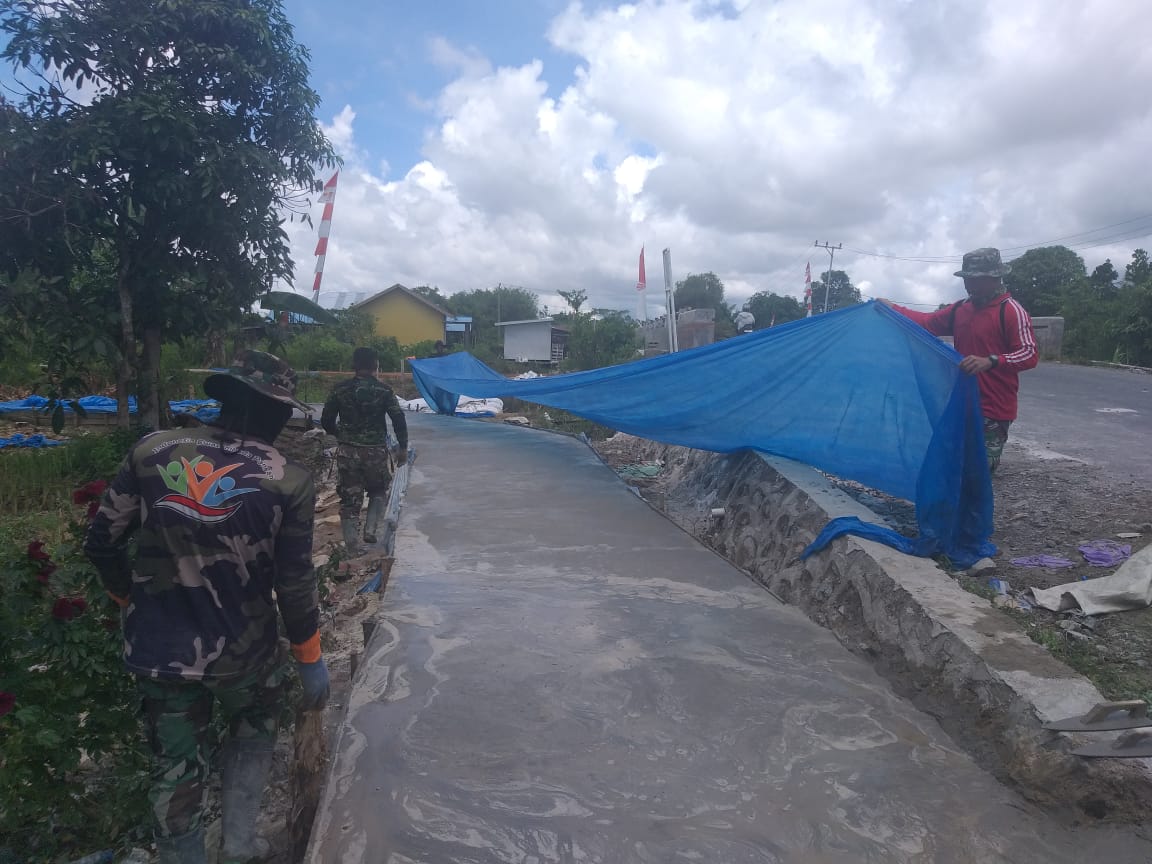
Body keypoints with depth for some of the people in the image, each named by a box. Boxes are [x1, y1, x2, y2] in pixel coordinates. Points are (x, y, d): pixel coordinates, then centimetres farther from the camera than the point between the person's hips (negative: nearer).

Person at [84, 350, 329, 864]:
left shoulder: (152, 451, -8)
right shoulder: (289, 481, -16)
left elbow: (102, 543, -1)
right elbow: (295, 584, -13)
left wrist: (130, 601, 18)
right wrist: (310, 658, 2)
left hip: (157, 649, 2)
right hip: (243, 652, -2)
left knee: (175, 765, 21)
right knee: (253, 728, 29)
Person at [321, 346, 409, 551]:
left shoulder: (339, 389, 2)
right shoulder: (383, 390, -4)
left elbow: (326, 421, 5)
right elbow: (399, 419, -7)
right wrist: (403, 447, 2)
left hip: (347, 451, 1)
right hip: (375, 450, -1)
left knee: (349, 499, 8)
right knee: (378, 492, 23)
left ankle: (352, 547, 9)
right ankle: (371, 531, 8)